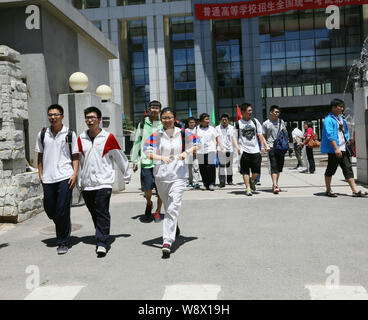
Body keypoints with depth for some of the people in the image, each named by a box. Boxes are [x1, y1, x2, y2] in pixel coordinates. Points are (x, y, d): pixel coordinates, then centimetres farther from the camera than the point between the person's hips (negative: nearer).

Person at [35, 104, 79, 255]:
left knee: (62, 210, -5)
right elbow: (40, 156, 16)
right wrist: (40, 174, 9)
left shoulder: (70, 134, 2)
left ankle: (62, 243, 8)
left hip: (65, 176, -3)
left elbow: (75, 156, 3)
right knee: (49, 209, 8)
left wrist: (75, 174, -7)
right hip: (48, 178, 4)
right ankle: (65, 226, 37)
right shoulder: (42, 134, 10)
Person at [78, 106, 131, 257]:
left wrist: (127, 176, 14)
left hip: (103, 182, -4)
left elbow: (120, 158, 8)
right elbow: (78, 160, 19)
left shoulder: (109, 137, 0)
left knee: (102, 213, -10)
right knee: (94, 214, 11)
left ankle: (101, 243, -8)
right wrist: (79, 179, 21)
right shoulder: (81, 139, 9)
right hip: (86, 183, 4)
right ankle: (102, 237, 28)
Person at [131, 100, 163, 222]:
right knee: (147, 190, 0)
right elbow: (137, 143, 8)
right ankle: (149, 203, 31)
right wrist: (134, 160, 4)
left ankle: (157, 211, 23)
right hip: (146, 162, 0)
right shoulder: (142, 124, 5)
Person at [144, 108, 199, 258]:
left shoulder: (182, 133, 3)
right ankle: (175, 228, 48)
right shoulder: (156, 135, 2)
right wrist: (161, 158, -23)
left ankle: (167, 241, -15)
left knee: (173, 207, -14)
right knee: (167, 206, 19)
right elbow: (147, 151, -8)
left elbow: (196, 144, 10)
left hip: (179, 175, -2)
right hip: (161, 175, 2)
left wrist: (186, 152, -9)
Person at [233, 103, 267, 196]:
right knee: (245, 171, -2)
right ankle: (248, 188, 6)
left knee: (256, 171, 2)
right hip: (244, 150, -2)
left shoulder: (255, 121, 8)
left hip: (255, 149, 2)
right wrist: (237, 146, -11)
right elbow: (235, 137, 4)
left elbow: (260, 134, 12)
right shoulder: (238, 123, 1)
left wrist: (262, 146, 4)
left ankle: (252, 181, 32)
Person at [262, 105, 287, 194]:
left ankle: (275, 184, 23)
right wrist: (266, 145, -11)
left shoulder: (281, 122, 14)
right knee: (273, 167, -12)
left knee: (279, 167, 10)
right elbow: (263, 137, 2)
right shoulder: (266, 123, 2)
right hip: (271, 147, -5)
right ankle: (275, 186, -16)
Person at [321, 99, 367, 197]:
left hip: (343, 148, 8)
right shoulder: (328, 120, -10)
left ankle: (355, 191, 4)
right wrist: (336, 149, -25)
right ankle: (328, 190, 14)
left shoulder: (341, 119, 17)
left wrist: (346, 144, 19)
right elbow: (330, 135, -19)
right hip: (333, 149, -8)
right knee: (331, 169, 2)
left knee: (348, 169, 4)